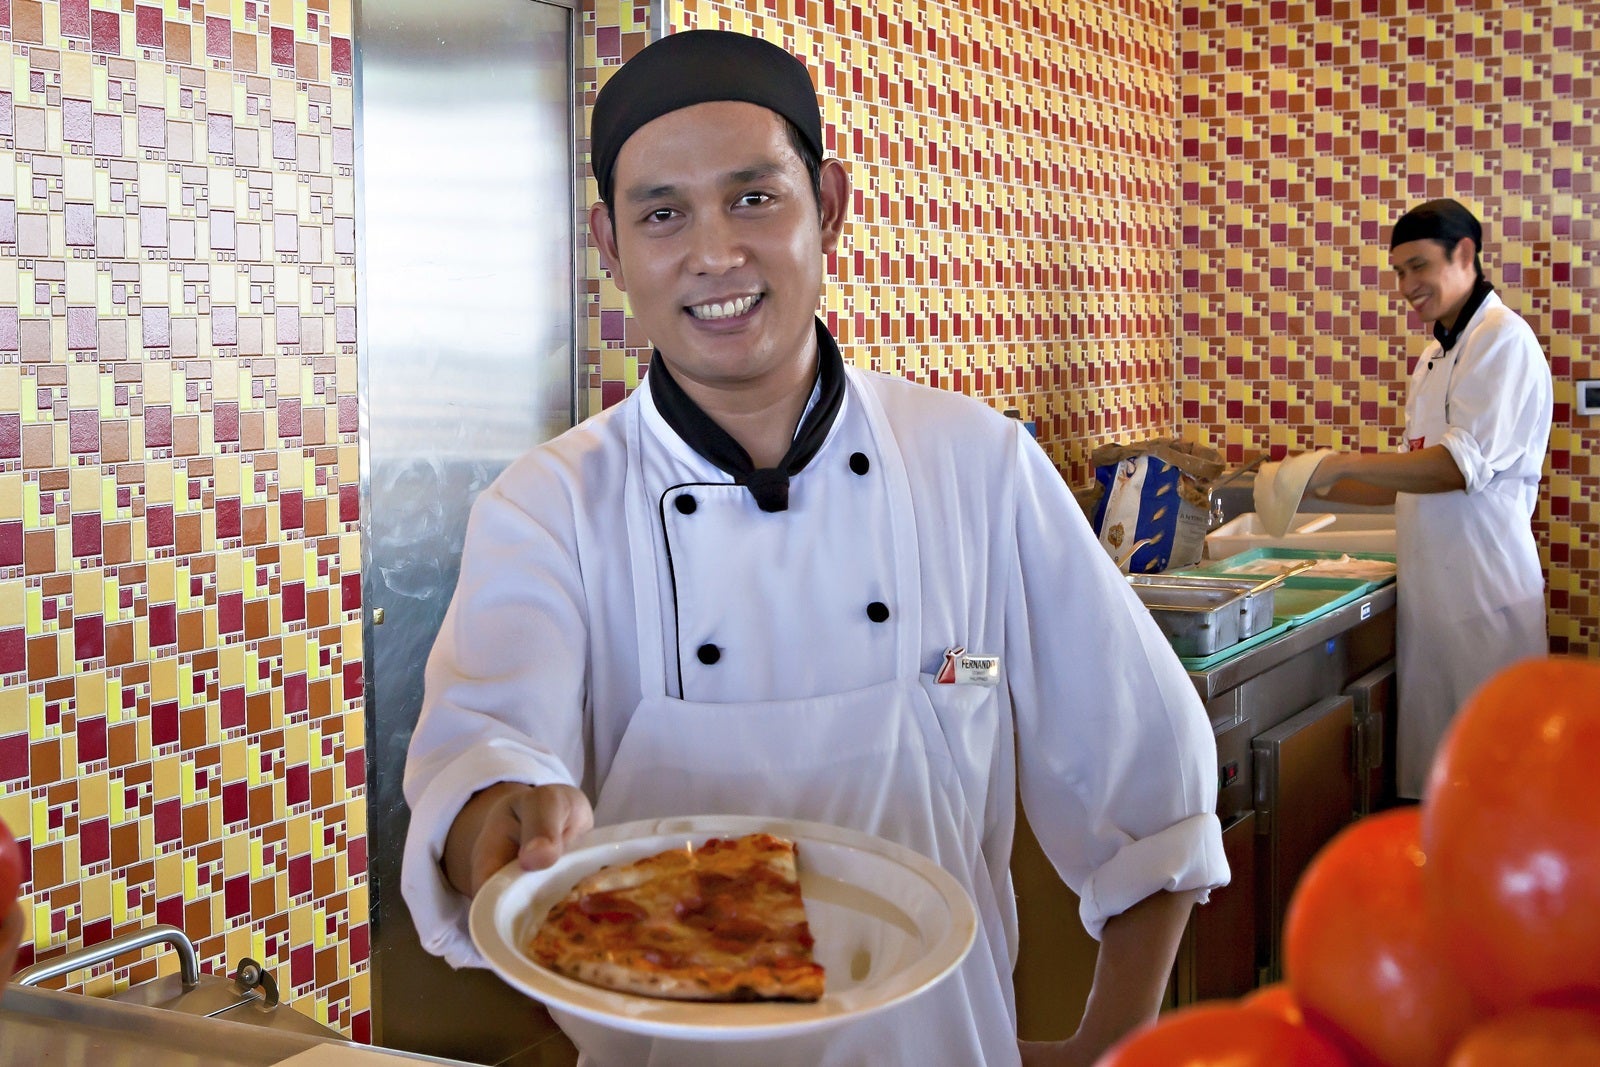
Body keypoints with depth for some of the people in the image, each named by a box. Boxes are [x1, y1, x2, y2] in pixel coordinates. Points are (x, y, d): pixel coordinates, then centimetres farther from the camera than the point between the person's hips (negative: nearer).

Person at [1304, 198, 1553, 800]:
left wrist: (1344, 464, -20)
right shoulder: (1437, 354, 19)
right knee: (1432, 765, 12)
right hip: (1431, 590, 9)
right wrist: (1320, 489, 11)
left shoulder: (1503, 339, -10)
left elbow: (1465, 464, -20)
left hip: (1484, 591, -9)